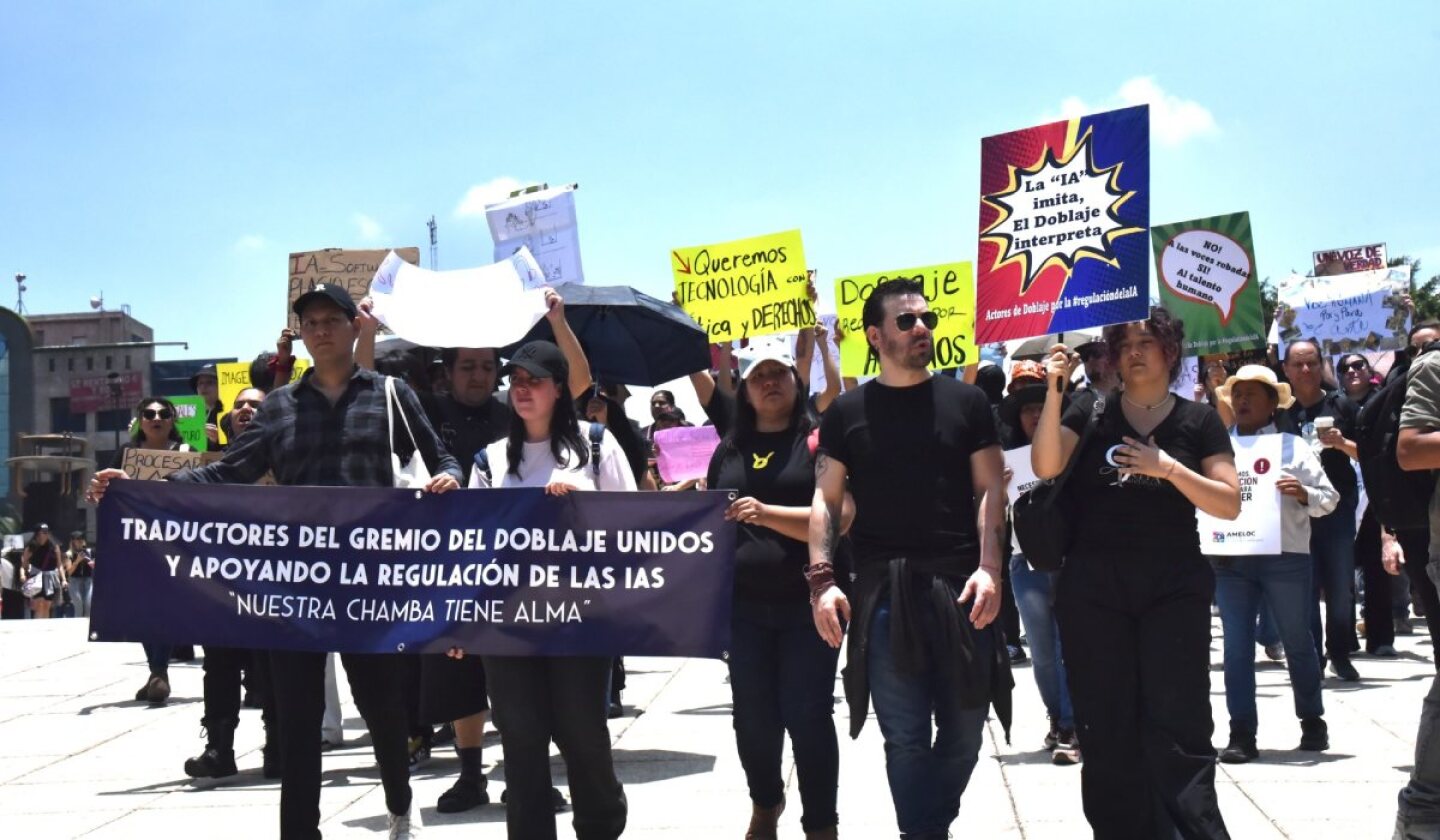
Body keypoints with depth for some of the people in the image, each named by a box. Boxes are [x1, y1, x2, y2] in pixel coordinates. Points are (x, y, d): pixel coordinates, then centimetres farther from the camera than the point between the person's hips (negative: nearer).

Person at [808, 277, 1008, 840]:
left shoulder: (966, 402, 8)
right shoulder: (848, 412, 8)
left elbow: (990, 489, 4)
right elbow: (826, 500, 6)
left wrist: (988, 568, -9)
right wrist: (821, 579, -6)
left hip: (959, 587, 1)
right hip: (883, 591, -1)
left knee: (963, 731, 6)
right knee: (905, 737, 1)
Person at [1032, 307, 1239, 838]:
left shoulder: (1199, 421, 5)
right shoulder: (1090, 414, 7)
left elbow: (1229, 504, -2)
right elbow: (1045, 467, -9)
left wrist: (1168, 468, -14)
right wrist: (1054, 393, -17)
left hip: (1174, 587, -1)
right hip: (1093, 586, 2)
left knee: (1179, 725, -6)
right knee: (1107, 726, 8)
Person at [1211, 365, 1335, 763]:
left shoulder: (1293, 446, 5)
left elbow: (1329, 499, 2)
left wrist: (1302, 494, -18)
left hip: (1285, 559, -2)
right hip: (1230, 560, 2)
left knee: (1297, 643, 10)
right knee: (1236, 647, -2)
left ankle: (1312, 723, 25)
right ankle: (1241, 734, -1)